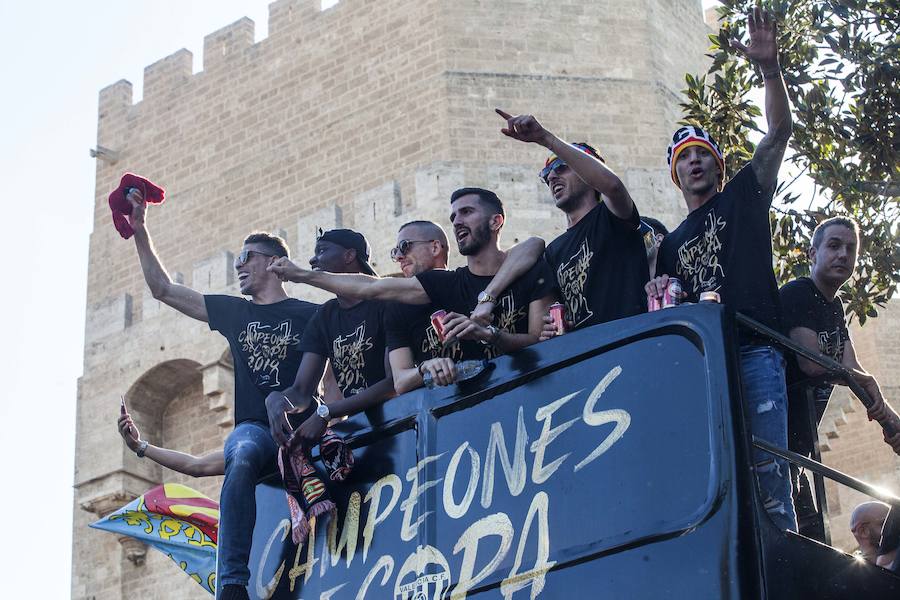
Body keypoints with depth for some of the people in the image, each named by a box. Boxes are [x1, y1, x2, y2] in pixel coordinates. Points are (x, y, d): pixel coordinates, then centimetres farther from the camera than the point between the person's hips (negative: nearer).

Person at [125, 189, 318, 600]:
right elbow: (163, 289, 25)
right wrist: (140, 232, 21)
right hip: (254, 428, 2)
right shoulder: (233, 311, 21)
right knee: (242, 458, -35)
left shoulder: (310, 315, 10)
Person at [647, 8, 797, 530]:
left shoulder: (744, 196, 16)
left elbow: (779, 132, 4)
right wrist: (661, 294, 2)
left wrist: (770, 69, -9)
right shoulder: (672, 243, 26)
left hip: (754, 353, -3)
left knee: (767, 467, -13)